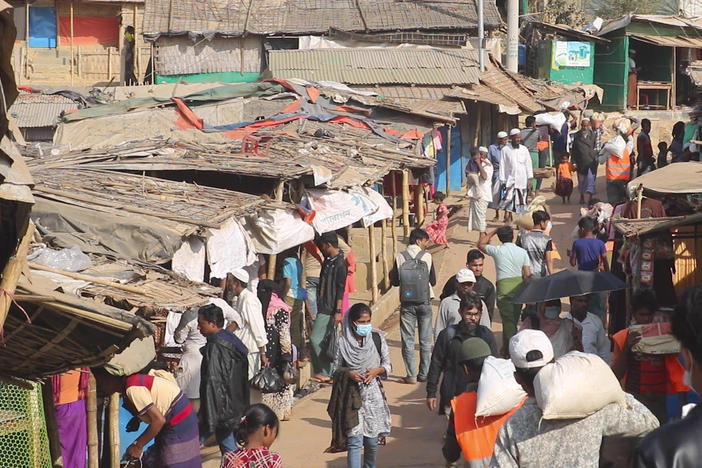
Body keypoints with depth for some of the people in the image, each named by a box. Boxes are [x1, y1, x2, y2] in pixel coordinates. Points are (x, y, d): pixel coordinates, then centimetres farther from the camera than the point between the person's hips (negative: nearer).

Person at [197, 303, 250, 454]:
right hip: (235, 406, 9)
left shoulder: (215, 348, -18)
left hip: (220, 408, -9)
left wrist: (208, 418, -23)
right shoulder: (231, 339, 11)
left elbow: (213, 384, -23)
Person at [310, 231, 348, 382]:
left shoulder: (339, 263, -16)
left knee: (315, 338, -10)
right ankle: (331, 372, 15)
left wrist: (338, 311, -20)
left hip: (330, 309, -9)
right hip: (324, 307, 9)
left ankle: (324, 372, -4)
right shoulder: (328, 260, 11)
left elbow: (340, 289, -18)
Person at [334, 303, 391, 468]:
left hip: (373, 394, 2)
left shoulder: (378, 338, 1)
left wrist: (377, 371, -12)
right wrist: (349, 373, -17)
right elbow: (335, 367, 2)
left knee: (372, 441, 10)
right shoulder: (342, 342, -6)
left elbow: (387, 365, 8)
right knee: (355, 441, -9)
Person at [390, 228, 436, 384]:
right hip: (424, 302, 0)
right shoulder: (427, 256, -7)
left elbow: (394, 281, 2)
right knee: (425, 340, 11)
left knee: (408, 340, 6)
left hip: (407, 304, 0)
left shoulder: (400, 257, -4)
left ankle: (411, 375, 4)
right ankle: (424, 374, 13)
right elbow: (433, 281, -1)